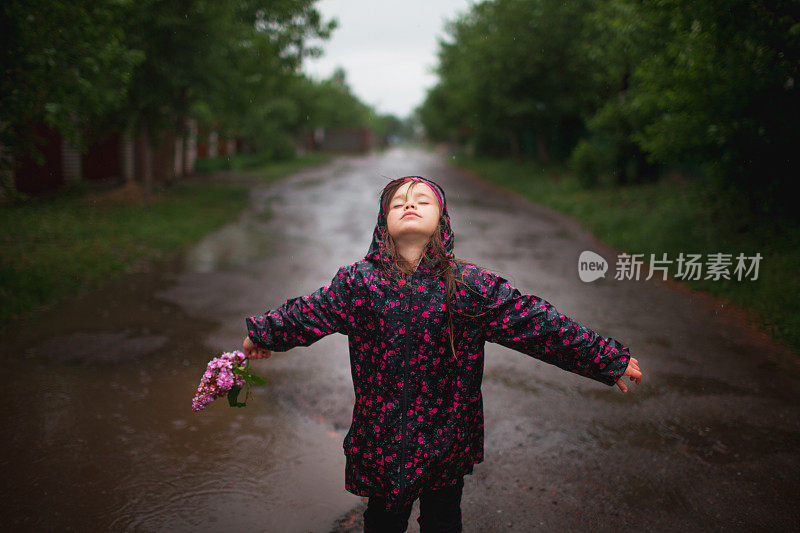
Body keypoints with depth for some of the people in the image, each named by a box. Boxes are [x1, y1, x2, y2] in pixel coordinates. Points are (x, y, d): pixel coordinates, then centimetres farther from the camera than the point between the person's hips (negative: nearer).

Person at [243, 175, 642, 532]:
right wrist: (263, 334, 18)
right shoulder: (359, 281, -10)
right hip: (382, 441, 1)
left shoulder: (470, 285, -13)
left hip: (448, 442, 0)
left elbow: (538, 323, -10)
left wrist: (609, 358, -8)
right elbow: (307, 312, 5)